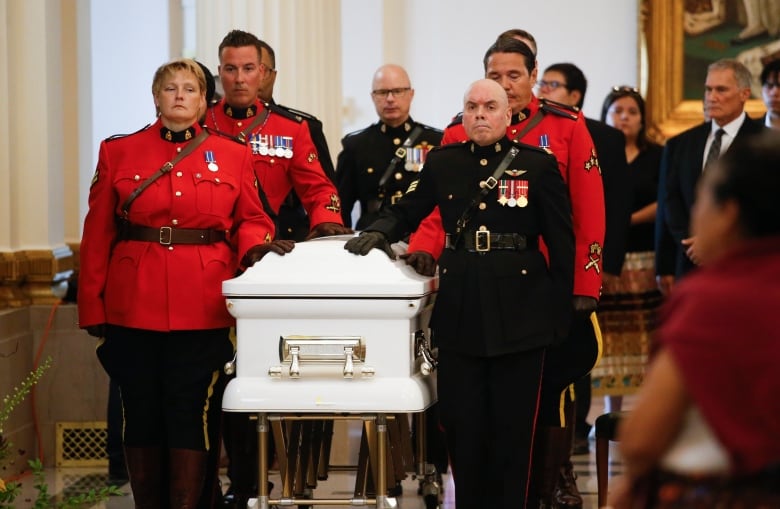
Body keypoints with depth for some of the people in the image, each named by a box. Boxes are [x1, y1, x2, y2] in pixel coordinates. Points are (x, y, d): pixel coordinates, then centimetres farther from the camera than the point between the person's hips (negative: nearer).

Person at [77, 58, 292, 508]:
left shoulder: (233, 155, 7)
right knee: (142, 415, 6)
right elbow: (98, 236, 5)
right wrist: (92, 306, -1)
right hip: (134, 306, 1)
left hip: (202, 311, -1)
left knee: (190, 415, 0)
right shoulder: (119, 152, 6)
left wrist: (254, 246, -12)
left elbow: (251, 220, 11)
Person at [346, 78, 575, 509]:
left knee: (512, 425, 4)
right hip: (460, 311, 2)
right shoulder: (442, 163, 7)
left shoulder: (537, 165, 0)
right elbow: (406, 211, 16)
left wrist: (560, 310, -2)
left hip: (519, 313, -2)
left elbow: (562, 243, 1)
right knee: (462, 423, 3)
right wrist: (380, 232, -6)